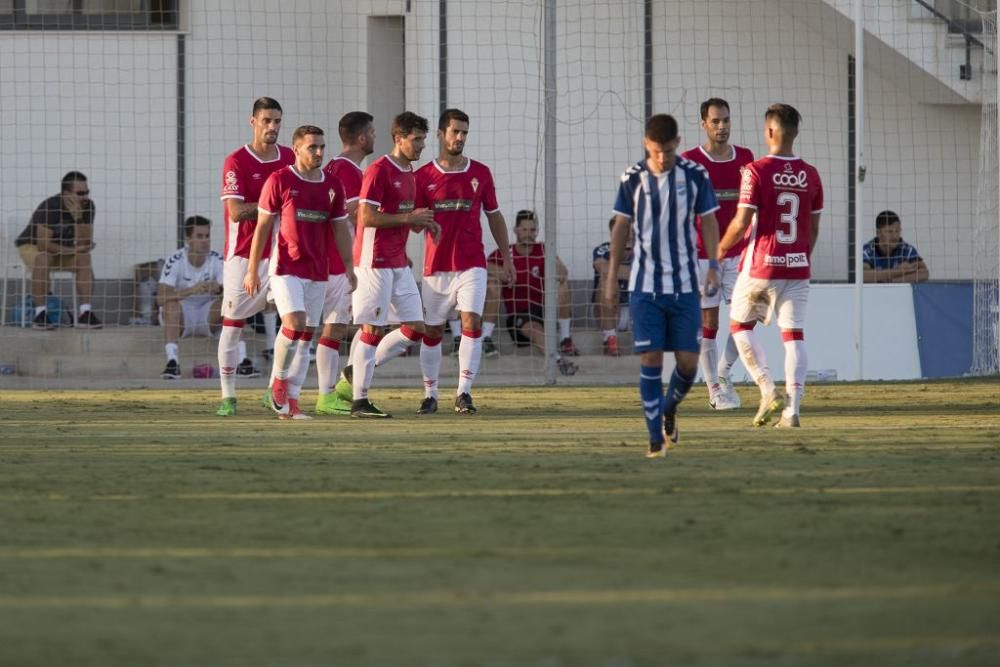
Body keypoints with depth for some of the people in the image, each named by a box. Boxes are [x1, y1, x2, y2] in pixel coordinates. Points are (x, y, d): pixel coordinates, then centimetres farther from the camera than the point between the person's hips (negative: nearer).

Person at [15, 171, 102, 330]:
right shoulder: (50, 207, -29)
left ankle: (85, 313, -26)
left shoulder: (87, 206, -14)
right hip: (31, 247, -5)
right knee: (43, 258, -37)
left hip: (62, 250, 5)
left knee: (84, 258, -23)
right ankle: (40, 314, -35)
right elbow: (43, 245, -33)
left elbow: (84, 243, -19)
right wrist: (74, 250, -25)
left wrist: (78, 218, -34)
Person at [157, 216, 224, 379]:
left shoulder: (217, 260, -8)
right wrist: (191, 290, -45)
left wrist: (220, 289, -42)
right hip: (179, 317, -2)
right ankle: (172, 360, -44)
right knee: (171, 302, -34)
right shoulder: (175, 261, -17)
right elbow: (161, 298, -29)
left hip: (207, 319, 2)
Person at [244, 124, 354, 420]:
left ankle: (290, 402, 9)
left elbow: (340, 229, 15)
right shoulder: (279, 180, -5)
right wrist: (252, 270, -4)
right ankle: (278, 381, 1)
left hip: (318, 272, 5)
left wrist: (349, 267, 8)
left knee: (306, 337, 4)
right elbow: (262, 227, -3)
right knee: (295, 323, -21)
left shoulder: (332, 184, 9)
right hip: (285, 268, -5)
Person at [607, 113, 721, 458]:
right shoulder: (633, 178, -1)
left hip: (684, 286, 1)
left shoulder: (695, 176, -1)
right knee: (650, 358, -7)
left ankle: (669, 408, 28)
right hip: (645, 286, -1)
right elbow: (621, 226, 8)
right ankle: (656, 436, -1)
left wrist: (713, 266, -3)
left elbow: (708, 222, 7)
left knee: (688, 361, -2)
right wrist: (611, 277, 8)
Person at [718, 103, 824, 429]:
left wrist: (722, 247, 5)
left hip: (761, 266, -4)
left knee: (740, 325, 14)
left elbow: (742, 222, -13)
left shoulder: (757, 171, -11)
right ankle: (791, 409, -4)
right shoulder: (810, 175, 4)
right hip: (797, 267, 4)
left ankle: (769, 391, 0)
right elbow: (813, 228, 10)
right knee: (793, 335, 4)